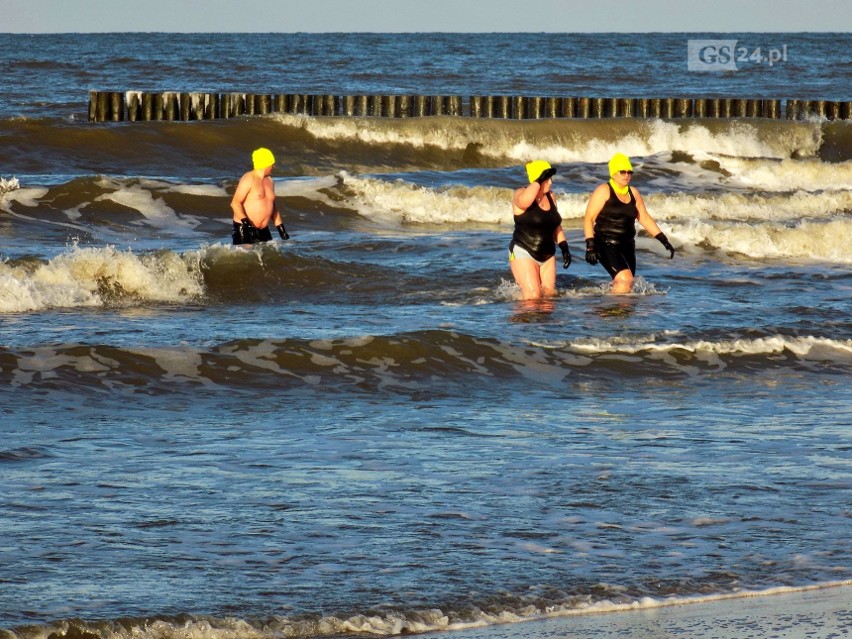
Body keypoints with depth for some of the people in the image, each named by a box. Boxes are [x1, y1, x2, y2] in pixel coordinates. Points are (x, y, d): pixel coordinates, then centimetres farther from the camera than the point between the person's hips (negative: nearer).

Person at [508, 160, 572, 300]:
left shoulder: (550, 196, 10)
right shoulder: (521, 193, -10)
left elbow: (556, 226, 20)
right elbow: (524, 201, -37)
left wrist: (564, 247, 9)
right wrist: (539, 181, -28)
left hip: (547, 255, 7)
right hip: (524, 252, -7)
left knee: (549, 293, 2)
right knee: (533, 295, -16)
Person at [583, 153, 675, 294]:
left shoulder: (633, 193, 13)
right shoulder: (603, 191, -5)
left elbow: (645, 219, 20)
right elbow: (588, 219, -9)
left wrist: (664, 241, 13)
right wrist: (590, 246, -18)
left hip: (627, 245, 7)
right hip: (606, 245, -7)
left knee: (626, 287, 3)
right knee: (625, 279, -24)